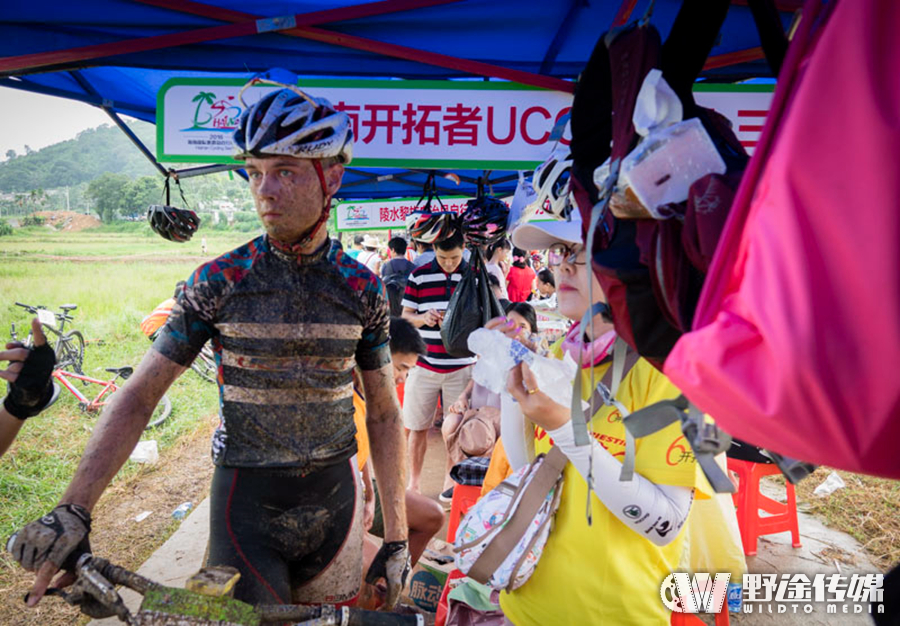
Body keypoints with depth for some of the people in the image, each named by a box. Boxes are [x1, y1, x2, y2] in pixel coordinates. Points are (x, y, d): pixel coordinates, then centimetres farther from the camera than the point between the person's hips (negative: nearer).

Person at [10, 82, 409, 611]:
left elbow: (383, 414, -1)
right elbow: (139, 396, -8)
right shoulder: (217, 282, -9)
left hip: (335, 501, 2)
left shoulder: (364, 289, -5)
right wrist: (73, 509, -20)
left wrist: (397, 539, 0)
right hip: (247, 505, -1)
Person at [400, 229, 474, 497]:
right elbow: (405, 316, 5)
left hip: (461, 366, 0)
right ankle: (413, 483, 23)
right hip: (424, 364, 1)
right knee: (417, 427, 7)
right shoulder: (419, 275, 2)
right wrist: (423, 318, -16)